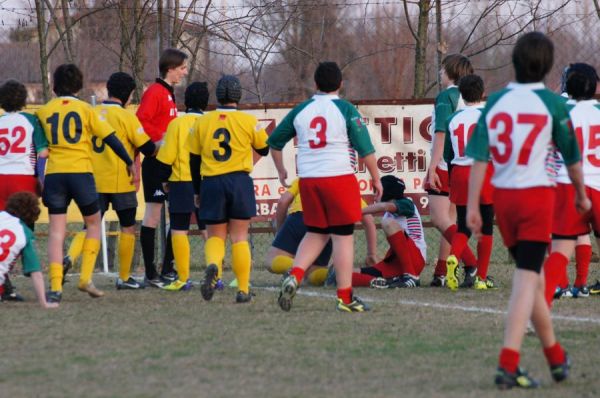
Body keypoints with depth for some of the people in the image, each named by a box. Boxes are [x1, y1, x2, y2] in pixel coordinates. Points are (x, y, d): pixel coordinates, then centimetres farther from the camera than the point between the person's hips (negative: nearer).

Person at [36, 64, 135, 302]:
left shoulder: (44, 112, 7)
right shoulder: (86, 110, 2)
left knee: (56, 231, 1)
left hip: (54, 174, 1)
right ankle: (86, 278, 8)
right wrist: (130, 163, 10)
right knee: (93, 223, 18)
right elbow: (111, 138, 1)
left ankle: (55, 287, -10)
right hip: (81, 173, -1)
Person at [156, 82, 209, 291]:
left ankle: (183, 279, -1)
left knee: (179, 231, 2)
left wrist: (164, 179, 9)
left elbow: (166, 158, -6)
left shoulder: (177, 124, -5)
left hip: (181, 185, -3)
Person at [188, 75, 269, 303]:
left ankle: (213, 265, -21)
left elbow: (194, 160, 10)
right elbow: (265, 149, 10)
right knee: (239, 237, 5)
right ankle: (243, 290, 3)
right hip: (239, 181, -1)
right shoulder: (248, 121, -2)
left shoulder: (202, 122, 5)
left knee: (215, 235, 11)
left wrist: (197, 191, 20)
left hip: (211, 183, 1)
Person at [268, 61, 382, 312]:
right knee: (343, 236, 0)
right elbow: (365, 148, -5)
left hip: (308, 179, 4)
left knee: (315, 233, 17)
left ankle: (294, 276, -4)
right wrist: (376, 178, 5)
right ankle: (345, 297, 1)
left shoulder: (301, 110, 9)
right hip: (339, 177, -4)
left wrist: (281, 170, 32)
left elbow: (275, 141, 18)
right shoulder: (345, 110, -3)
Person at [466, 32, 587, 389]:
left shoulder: (495, 102, 2)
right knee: (526, 281, -6)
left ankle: (556, 357, 30)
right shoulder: (552, 103, -6)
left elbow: (479, 157, -3)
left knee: (533, 278, 17)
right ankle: (508, 365, -17)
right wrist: (581, 194, 20)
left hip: (502, 197, 4)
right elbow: (571, 155, 4)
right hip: (537, 195, -4)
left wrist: (473, 206, -1)